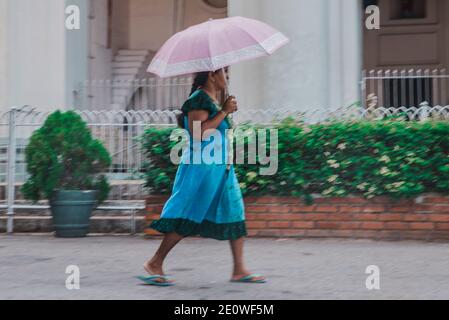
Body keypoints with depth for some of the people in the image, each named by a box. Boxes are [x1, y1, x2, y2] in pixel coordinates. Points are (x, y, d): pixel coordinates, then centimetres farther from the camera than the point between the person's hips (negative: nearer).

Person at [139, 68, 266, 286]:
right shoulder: (199, 100, -13)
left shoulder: (213, 101, 17)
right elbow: (198, 133, -25)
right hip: (201, 167, -10)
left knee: (235, 214, 5)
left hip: (220, 168, 10)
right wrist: (224, 111, -19)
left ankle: (239, 270, 8)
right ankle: (155, 264, 4)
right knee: (187, 219, -6)